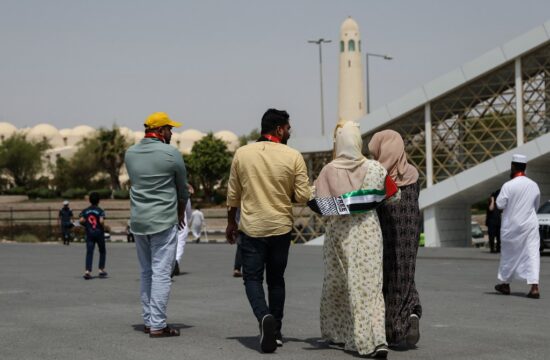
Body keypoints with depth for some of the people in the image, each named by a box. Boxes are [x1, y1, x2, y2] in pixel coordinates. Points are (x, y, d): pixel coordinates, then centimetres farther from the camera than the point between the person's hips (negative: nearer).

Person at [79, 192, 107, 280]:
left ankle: (88, 271, -15)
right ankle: (101, 270, 14)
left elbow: (81, 220, -10)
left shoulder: (85, 211, 3)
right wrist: (103, 225, 0)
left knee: (89, 252, -2)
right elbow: (101, 221, -21)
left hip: (89, 233, 2)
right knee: (102, 251, 14)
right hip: (99, 233, -2)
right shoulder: (100, 211, -6)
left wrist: (86, 225, 7)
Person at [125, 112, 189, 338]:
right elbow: (182, 187, 3)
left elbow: (136, 183, 13)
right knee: (161, 273, -4)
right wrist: (181, 213, 21)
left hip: (138, 220, 6)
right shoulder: (171, 154, -9)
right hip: (163, 221, -6)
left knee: (146, 272, 15)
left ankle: (148, 321, 18)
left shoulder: (130, 153, 6)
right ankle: (158, 325, -5)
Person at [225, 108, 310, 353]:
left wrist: (231, 222, 17)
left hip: (251, 227, 0)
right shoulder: (293, 157, -7)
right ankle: (276, 331, 18)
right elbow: (303, 196, -7)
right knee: (276, 280, 14)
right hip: (281, 227, 0)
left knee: (252, 279, 5)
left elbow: (233, 193, 5)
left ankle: (264, 317, -20)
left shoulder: (242, 153, -1)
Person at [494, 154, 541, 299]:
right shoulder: (534, 185, 3)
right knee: (532, 254, -2)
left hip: (512, 225, -3)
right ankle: (534, 287, -14)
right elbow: (536, 205, 14)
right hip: (530, 224, 3)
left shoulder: (508, 185, -13)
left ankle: (505, 284, 27)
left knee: (509, 254, 13)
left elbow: (500, 204, -10)